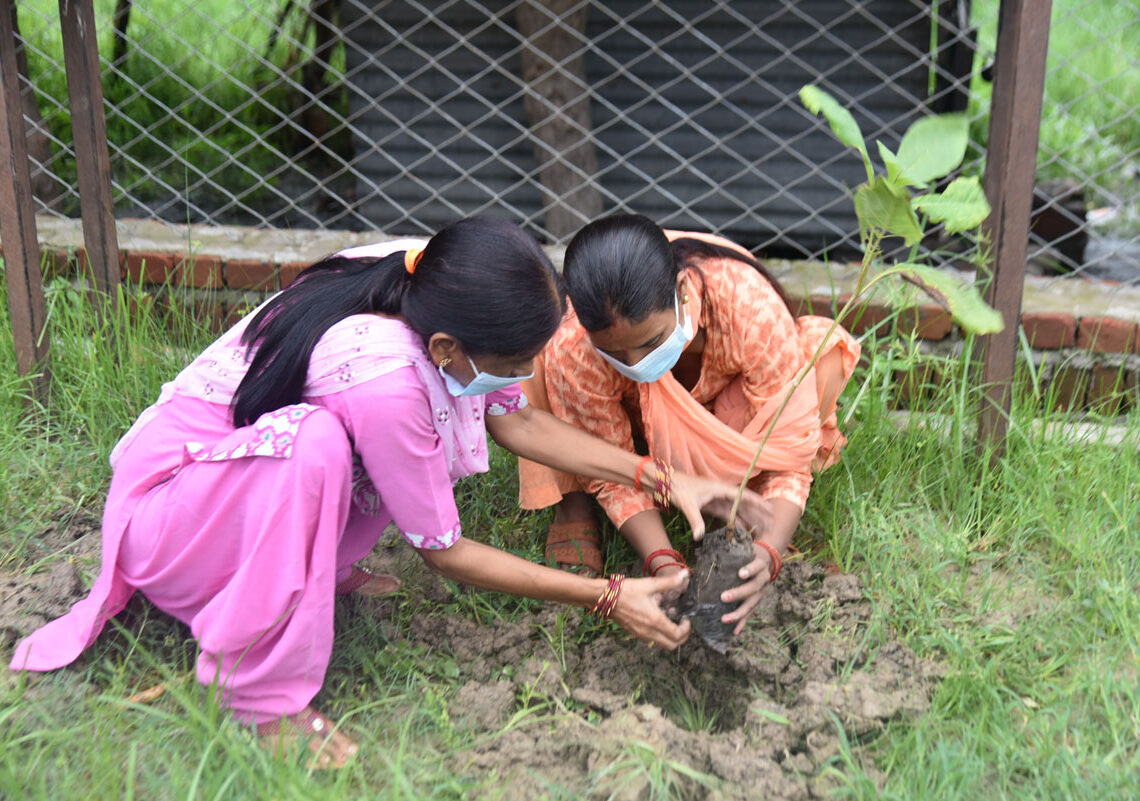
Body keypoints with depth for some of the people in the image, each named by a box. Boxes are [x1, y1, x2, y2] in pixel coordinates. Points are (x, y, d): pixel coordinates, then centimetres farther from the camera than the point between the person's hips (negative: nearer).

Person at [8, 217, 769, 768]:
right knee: (314, 442, -38)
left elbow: (517, 420, -1)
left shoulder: (425, 287, -16)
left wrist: (663, 479, -7)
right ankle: (263, 693, -19)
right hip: (163, 503, -7)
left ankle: (321, 566, 7)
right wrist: (609, 598, -19)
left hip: (246, 472, 7)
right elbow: (446, 553, -22)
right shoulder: (384, 377, -36)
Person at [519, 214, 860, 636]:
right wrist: (663, 564, -40)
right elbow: (613, 470, -24)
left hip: (724, 405, 0)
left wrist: (767, 553, -51)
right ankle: (573, 504, -10)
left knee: (823, 355, -34)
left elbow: (787, 457, -34)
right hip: (635, 413, 0)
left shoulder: (754, 313, -42)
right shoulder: (573, 350, -38)